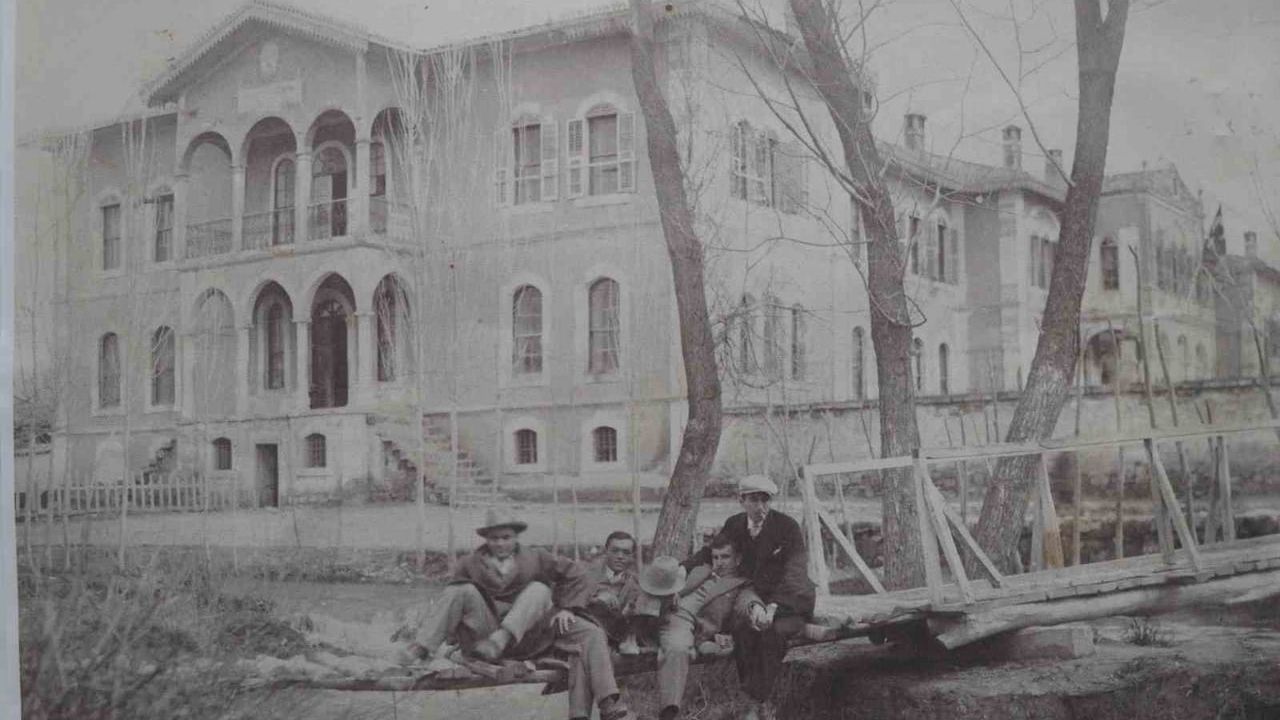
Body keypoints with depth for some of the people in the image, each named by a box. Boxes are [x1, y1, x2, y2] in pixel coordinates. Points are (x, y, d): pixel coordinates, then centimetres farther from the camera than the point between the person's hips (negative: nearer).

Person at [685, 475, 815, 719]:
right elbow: (709, 554, 14)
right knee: (742, 634, -29)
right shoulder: (734, 525, 3)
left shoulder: (787, 526, -11)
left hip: (791, 601, -3)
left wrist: (775, 605, -35)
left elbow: (795, 571, -20)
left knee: (772, 632, -34)